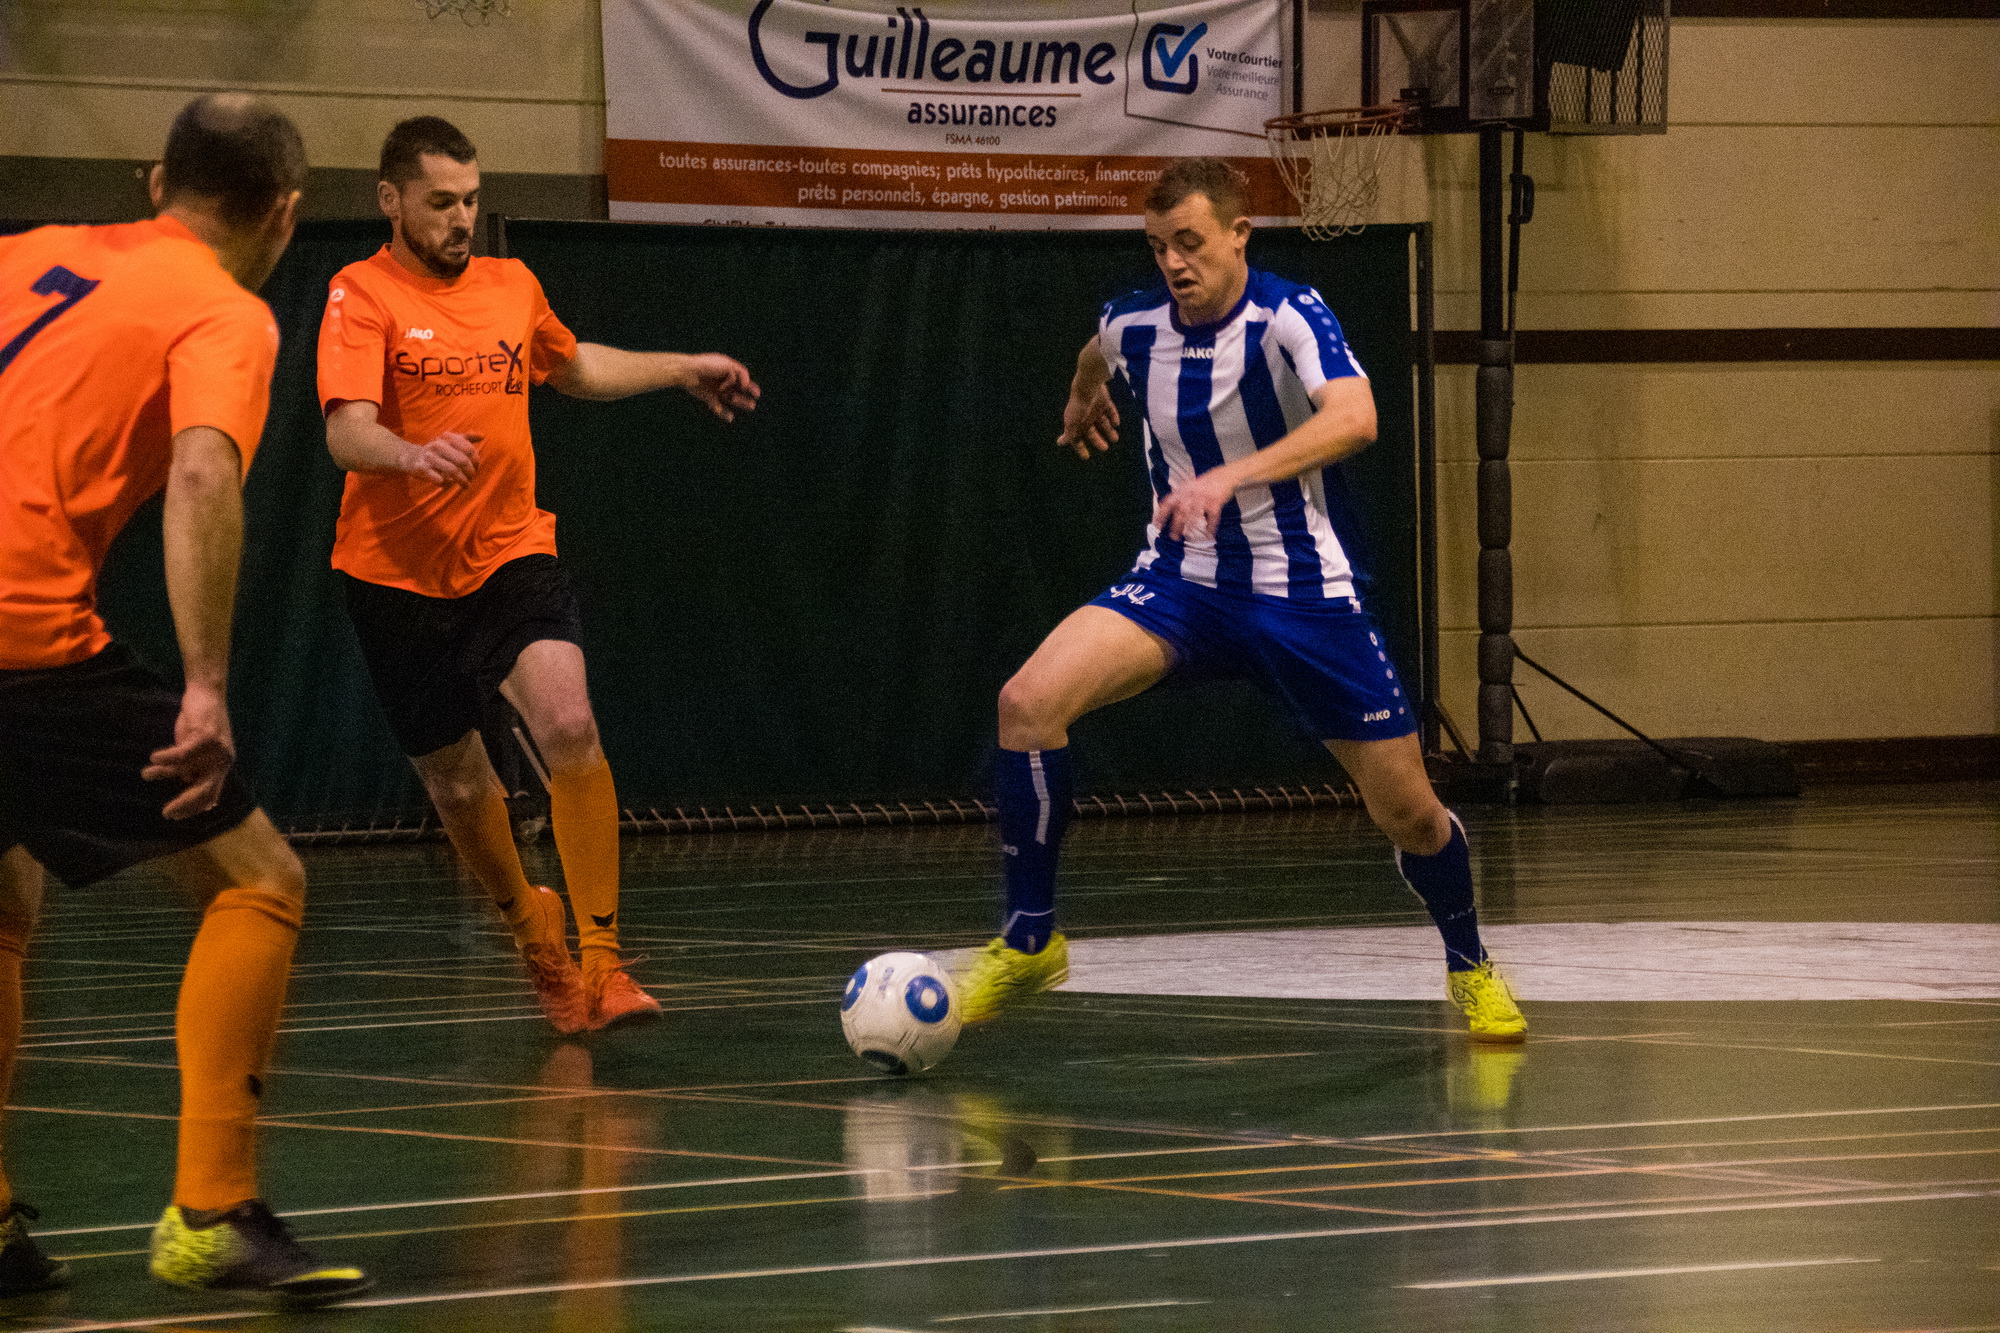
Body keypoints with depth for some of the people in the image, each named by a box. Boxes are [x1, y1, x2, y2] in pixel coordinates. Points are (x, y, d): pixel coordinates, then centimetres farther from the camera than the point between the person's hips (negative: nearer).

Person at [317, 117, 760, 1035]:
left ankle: (601, 960, -20)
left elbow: (574, 368, 31)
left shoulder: (512, 287, 9)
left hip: (511, 554, 2)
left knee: (570, 727, -22)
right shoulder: (362, 297, -9)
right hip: (400, 574, -2)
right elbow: (347, 433, -23)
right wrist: (412, 455, -43)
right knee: (456, 779, 8)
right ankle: (532, 925, 38)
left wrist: (683, 370, 27)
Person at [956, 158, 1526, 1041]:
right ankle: (1029, 942, -8)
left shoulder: (1287, 316, -17)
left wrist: (1231, 476, -47)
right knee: (1029, 701, -21)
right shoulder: (1133, 326, -2)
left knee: (1407, 813, 0)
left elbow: (1354, 418, -36)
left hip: (1302, 594, -3)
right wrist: (1083, 398, 47)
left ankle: (1470, 968, 31)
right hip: (1179, 582, 3)